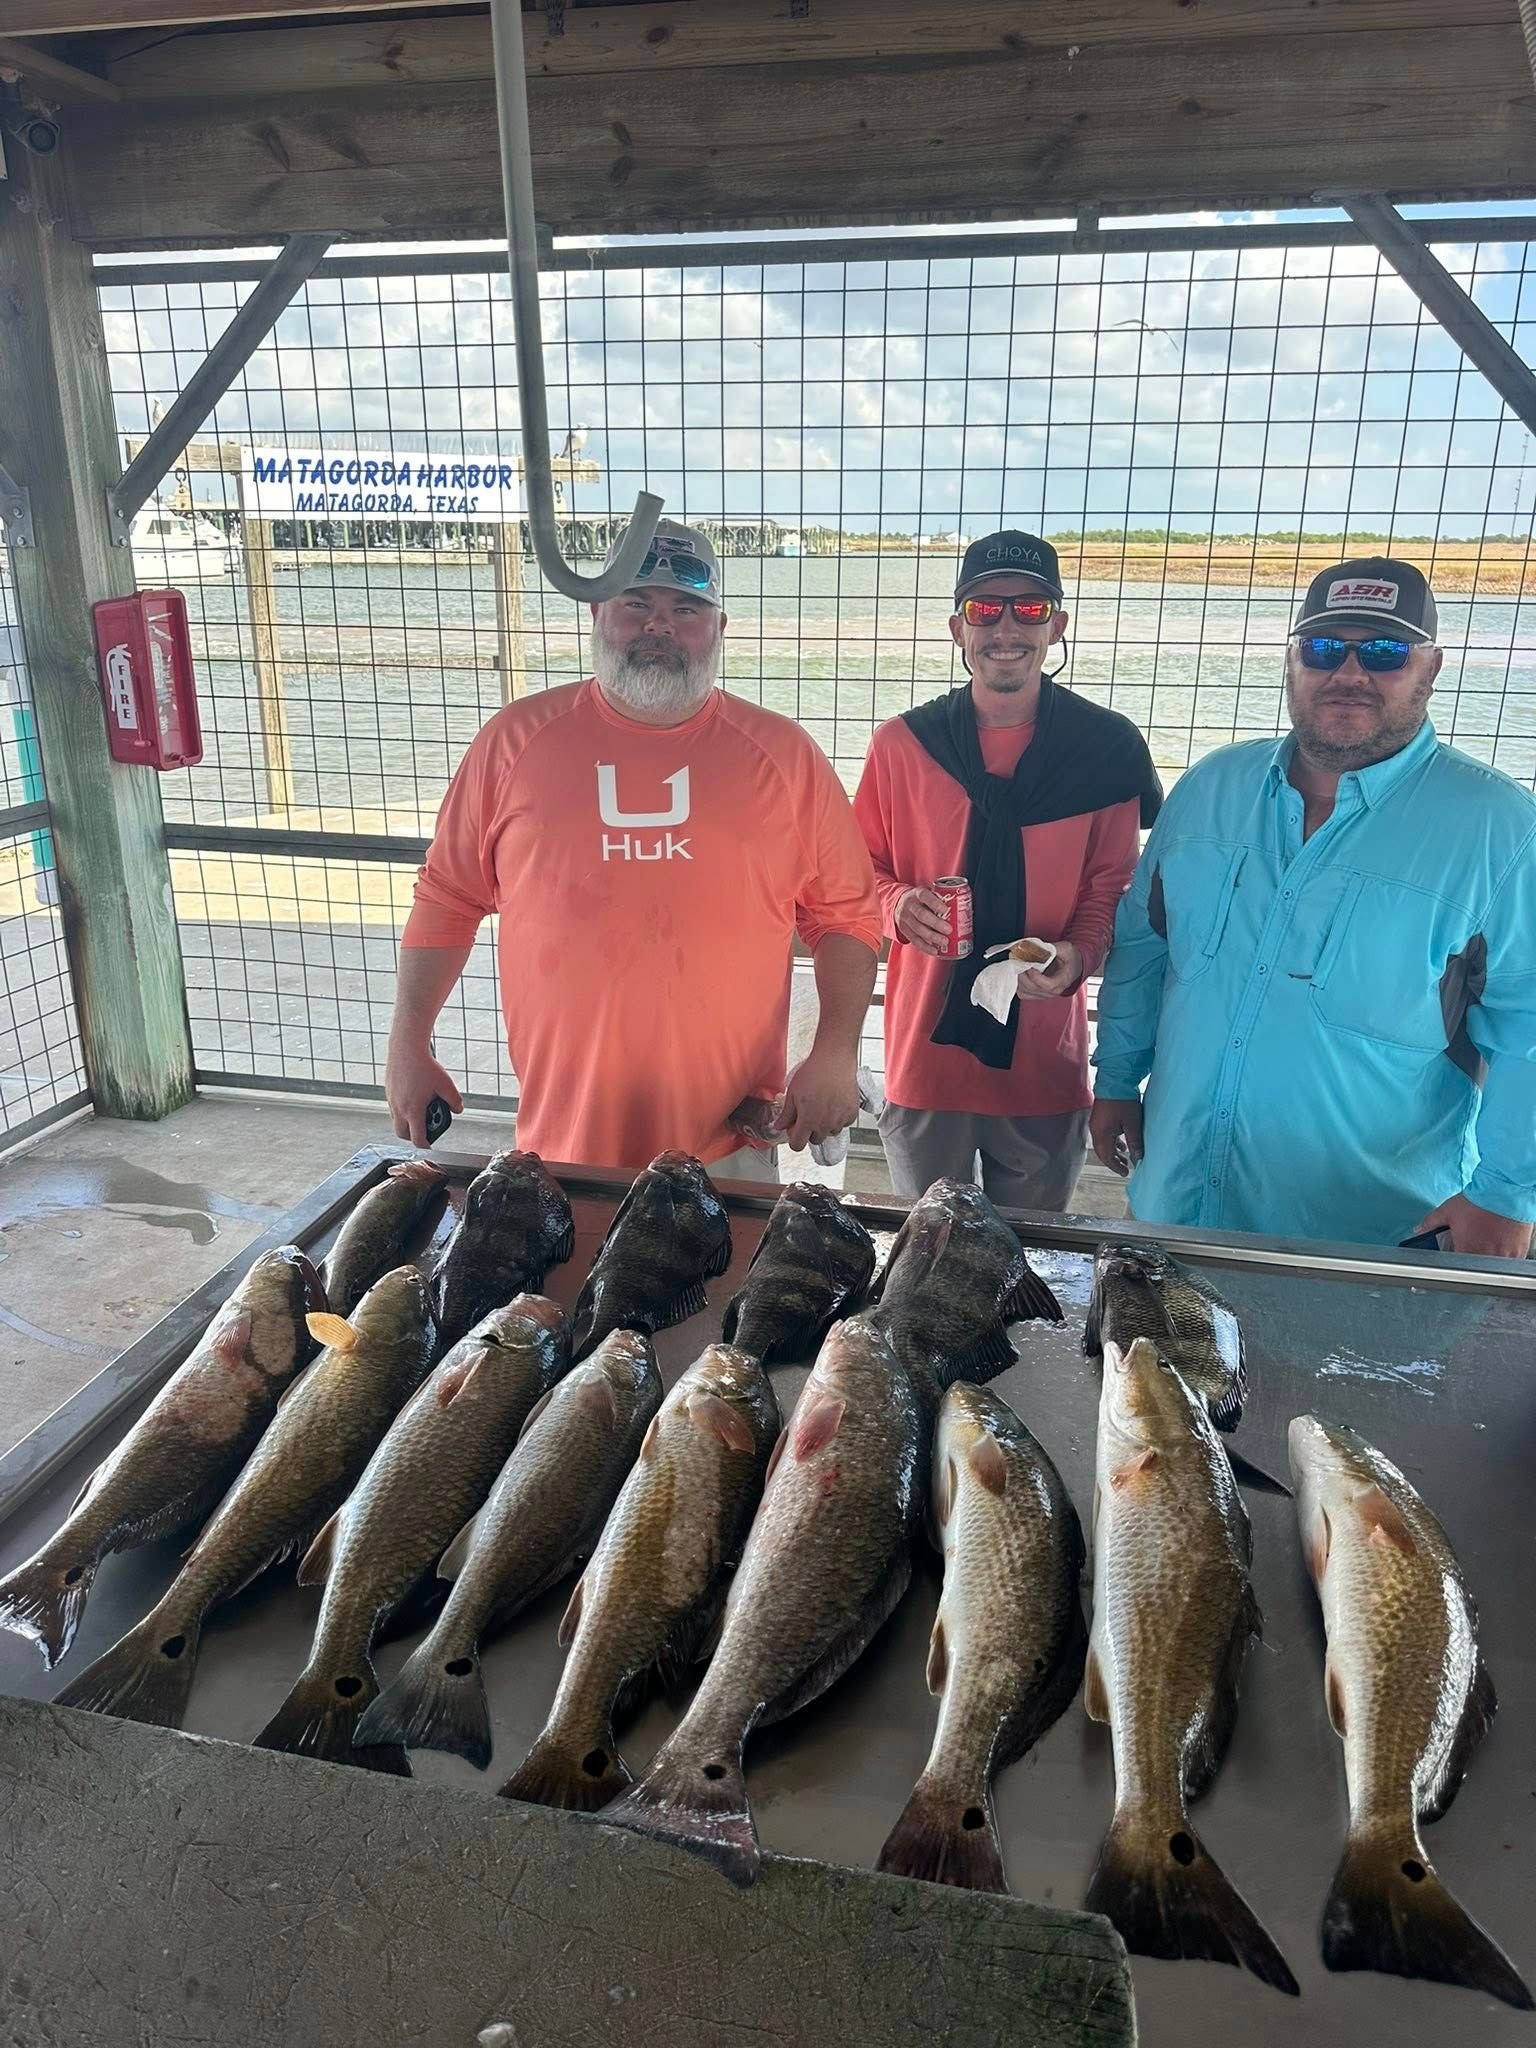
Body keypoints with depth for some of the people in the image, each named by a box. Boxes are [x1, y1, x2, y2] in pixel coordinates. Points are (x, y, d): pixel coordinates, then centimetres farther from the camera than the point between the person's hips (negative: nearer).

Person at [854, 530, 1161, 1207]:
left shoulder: (1107, 747, -3)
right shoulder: (902, 743, -2)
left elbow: (1112, 887, 2)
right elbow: (865, 871, 6)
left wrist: (1078, 955, -17)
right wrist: (898, 906, -16)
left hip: (1046, 1057, 0)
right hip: (927, 1047, 1)